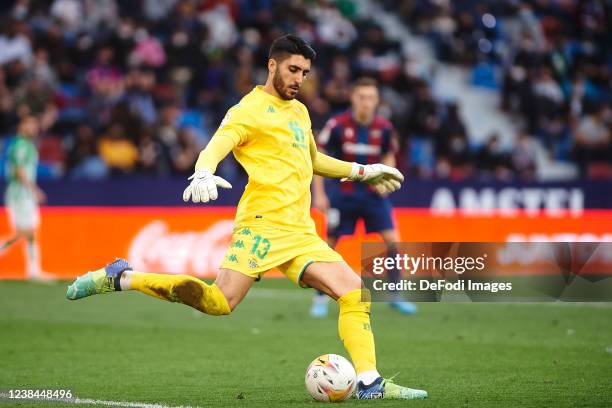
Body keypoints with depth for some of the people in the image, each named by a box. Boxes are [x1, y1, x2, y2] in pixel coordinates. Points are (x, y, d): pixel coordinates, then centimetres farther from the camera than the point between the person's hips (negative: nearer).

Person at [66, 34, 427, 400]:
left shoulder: (299, 111, 24)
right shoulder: (251, 110, -2)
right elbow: (216, 147, -17)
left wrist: (362, 172, 40)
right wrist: (203, 175, -38)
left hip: (301, 233, 8)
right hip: (264, 223, -8)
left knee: (356, 292, -4)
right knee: (221, 302, -22)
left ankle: (369, 383, -2)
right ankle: (120, 278, -11)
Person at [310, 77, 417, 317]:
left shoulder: (384, 127, -5)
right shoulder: (338, 125, -13)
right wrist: (319, 194, -8)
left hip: (373, 192, 2)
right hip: (343, 193, -2)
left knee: (392, 241, -8)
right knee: (330, 244, 1)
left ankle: (396, 296, 4)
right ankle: (320, 298, 16)